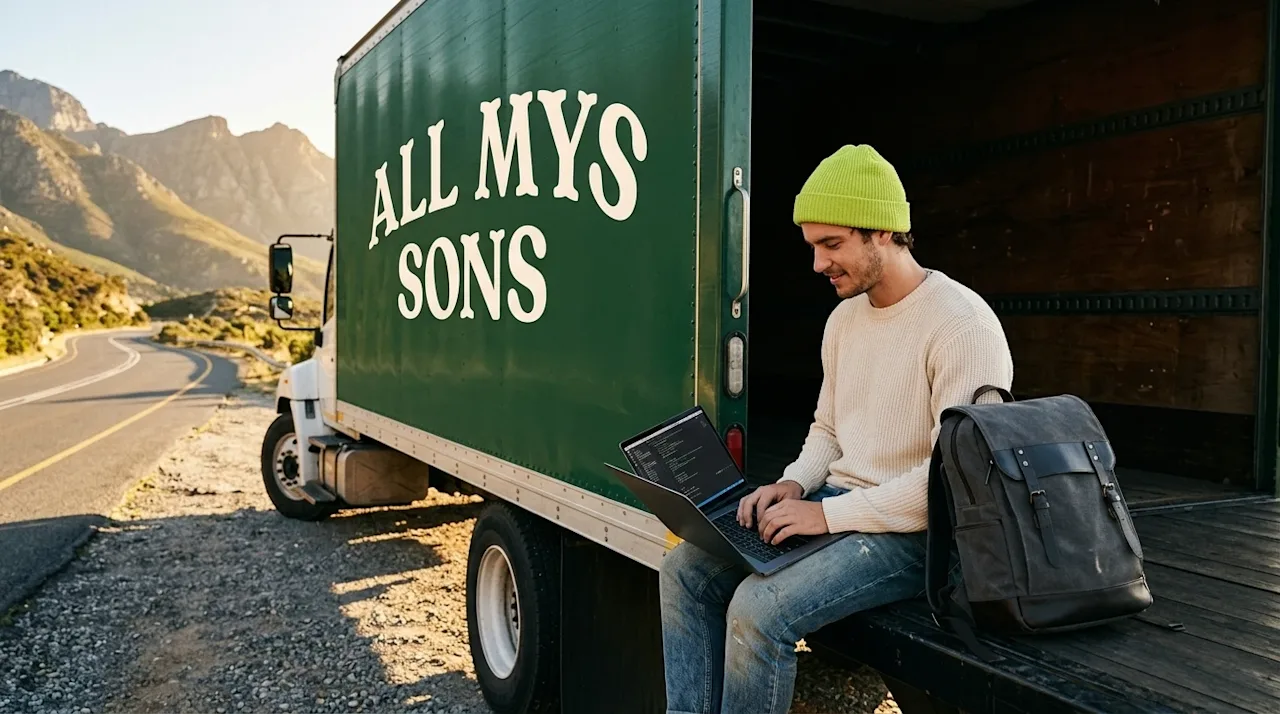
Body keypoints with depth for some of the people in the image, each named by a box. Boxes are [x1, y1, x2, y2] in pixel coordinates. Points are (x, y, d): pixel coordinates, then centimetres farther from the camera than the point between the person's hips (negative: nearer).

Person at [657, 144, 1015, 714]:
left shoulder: (963, 325, -16)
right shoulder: (844, 318, 11)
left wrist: (828, 515, -22)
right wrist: (795, 485, -1)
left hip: (913, 530, -8)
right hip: (836, 502, 9)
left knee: (759, 608, -28)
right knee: (685, 569, -5)